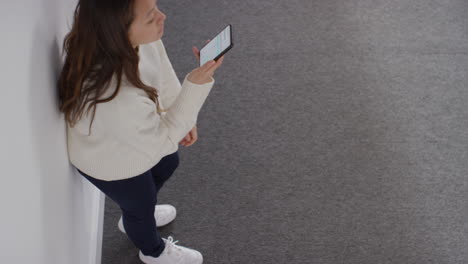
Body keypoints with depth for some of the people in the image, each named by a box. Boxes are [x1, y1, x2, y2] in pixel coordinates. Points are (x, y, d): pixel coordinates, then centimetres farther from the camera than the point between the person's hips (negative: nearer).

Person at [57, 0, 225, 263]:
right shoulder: (117, 101, -49)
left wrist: (184, 118, 5)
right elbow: (163, 137, -29)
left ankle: (135, 217, 67)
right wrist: (196, 84, -41)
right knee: (141, 206, 25)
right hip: (113, 162, -6)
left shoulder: (141, 36, -31)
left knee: (168, 164, 35)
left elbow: (162, 73, -8)